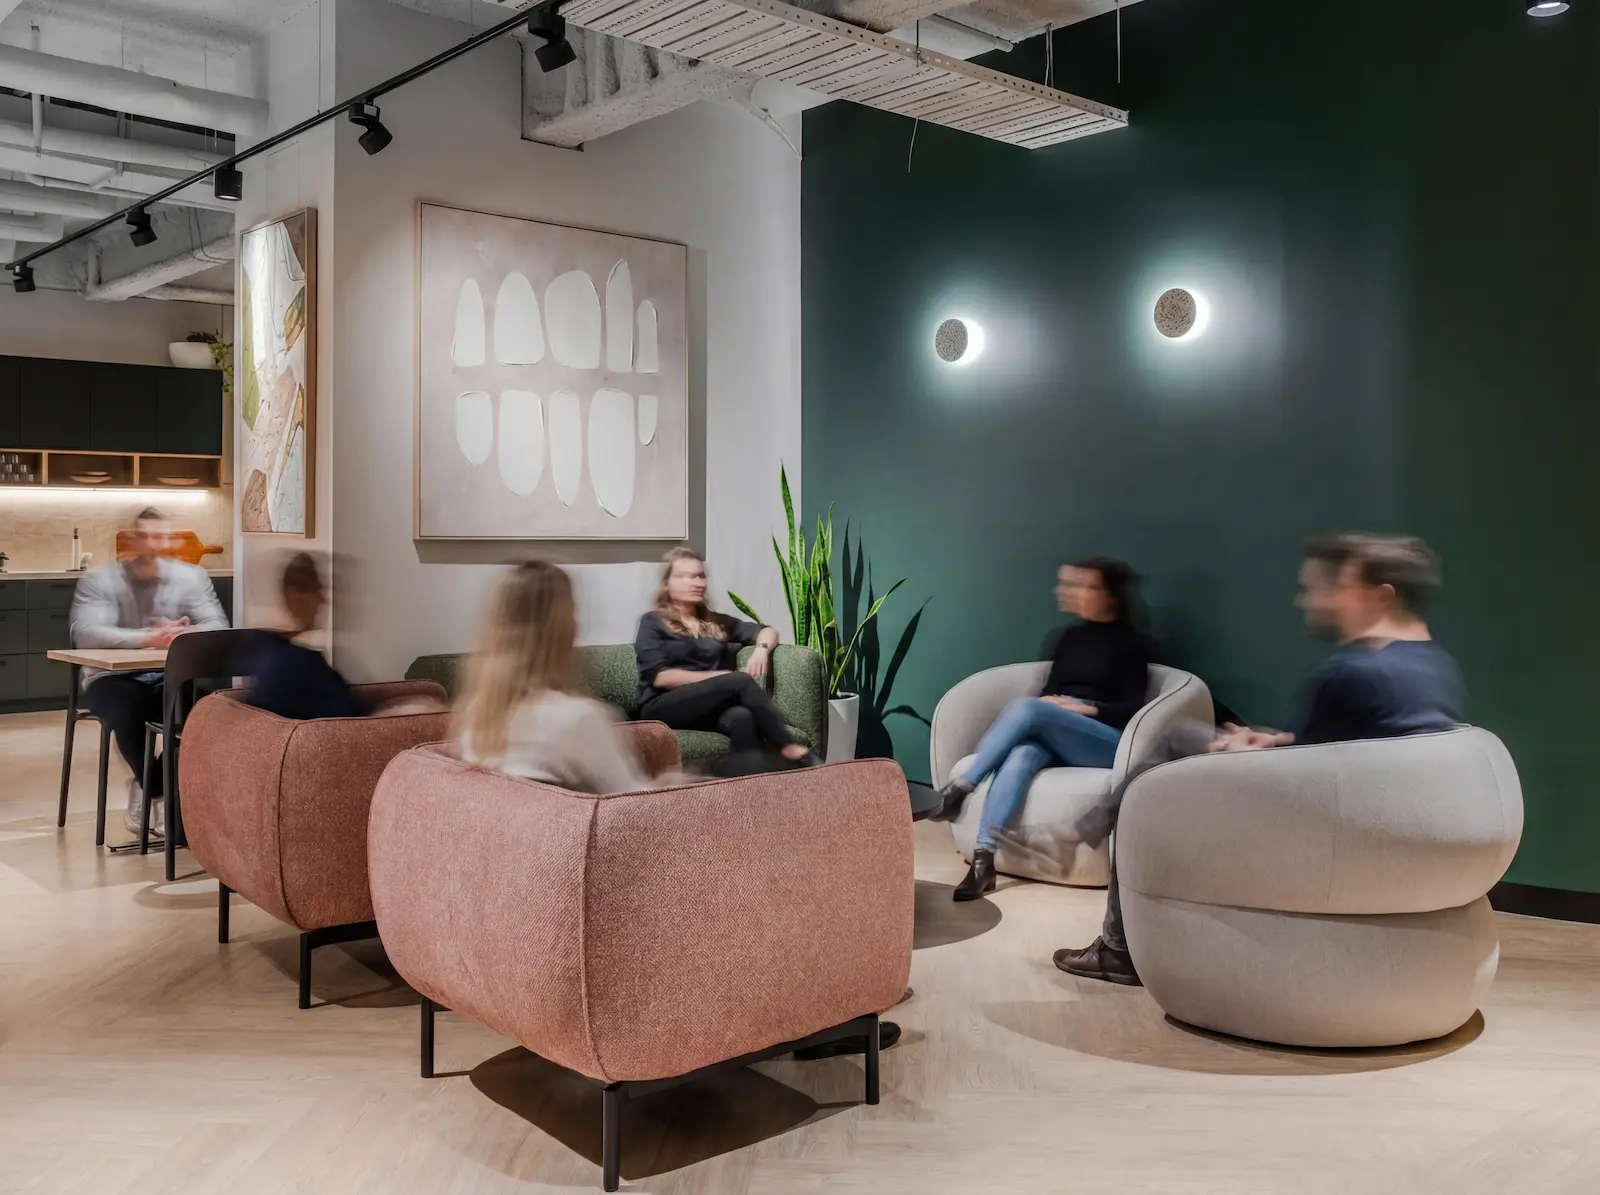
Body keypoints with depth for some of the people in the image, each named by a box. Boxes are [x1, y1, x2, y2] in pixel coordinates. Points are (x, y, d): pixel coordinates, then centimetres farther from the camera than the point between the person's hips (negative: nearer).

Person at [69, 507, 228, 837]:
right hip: (114, 677, -2)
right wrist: (148, 638, -35)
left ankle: (149, 788, -8)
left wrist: (182, 634, -29)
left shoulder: (191, 576, 1)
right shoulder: (99, 579, -5)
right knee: (126, 711, -35)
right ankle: (160, 792, -10)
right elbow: (86, 633, -21)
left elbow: (218, 628, -6)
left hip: (171, 678, 2)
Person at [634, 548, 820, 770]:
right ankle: (789, 749, -30)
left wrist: (761, 649, -2)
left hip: (711, 707, 4)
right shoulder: (653, 622, 9)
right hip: (663, 708, -4)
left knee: (742, 717, -34)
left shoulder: (716, 622, 24)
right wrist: (722, 677, -11)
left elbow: (767, 631, 24)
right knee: (740, 682, -29)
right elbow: (660, 677, -5)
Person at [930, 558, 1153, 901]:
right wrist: (1047, 704, -6)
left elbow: (1133, 708, -2)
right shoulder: (1070, 637, 21)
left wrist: (1086, 708, -16)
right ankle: (983, 859, -45)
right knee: (1020, 756, -34)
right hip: (1055, 738, 5)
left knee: (1025, 707, -33)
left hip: (1109, 743, -4)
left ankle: (959, 788, -31)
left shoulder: (1131, 642, 4)